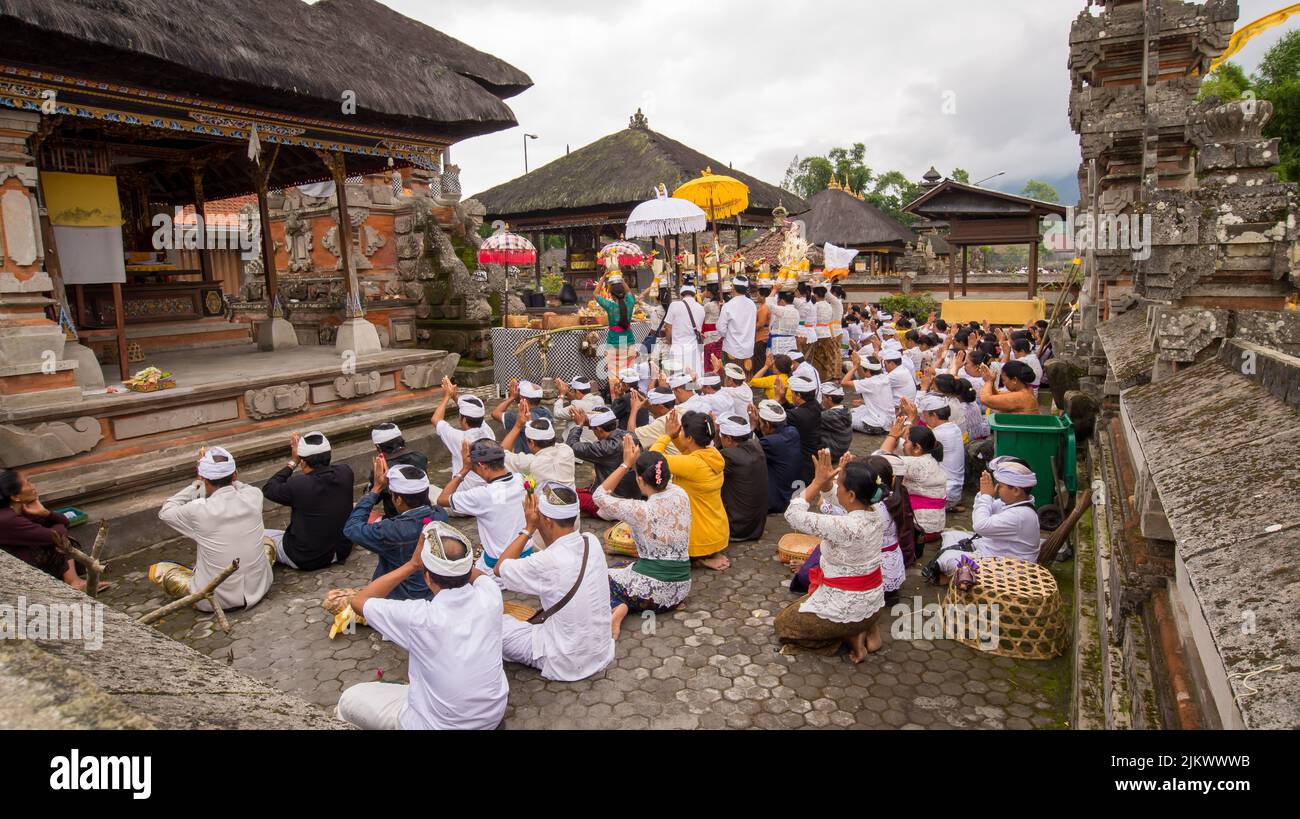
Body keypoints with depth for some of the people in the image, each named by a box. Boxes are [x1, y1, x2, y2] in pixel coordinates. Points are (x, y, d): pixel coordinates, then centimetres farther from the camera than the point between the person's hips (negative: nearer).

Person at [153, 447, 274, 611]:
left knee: (156, 570, 15)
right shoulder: (254, 497, -12)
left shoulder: (199, 510, -19)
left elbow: (165, 512, 5)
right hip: (258, 589, 3)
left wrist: (195, 485, 12)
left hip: (217, 599, -3)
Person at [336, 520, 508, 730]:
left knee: (349, 699, 15)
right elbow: (477, 575, 10)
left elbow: (359, 601, -10)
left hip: (439, 725, -4)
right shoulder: (490, 595, -18)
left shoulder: (419, 617, -29)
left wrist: (412, 564, -13)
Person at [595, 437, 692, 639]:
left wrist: (626, 464, -6)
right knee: (619, 569, 31)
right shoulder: (681, 495, -5)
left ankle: (617, 608, -6)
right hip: (681, 589, 6)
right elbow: (663, 483, 18)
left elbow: (600, 495, -6)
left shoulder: (640, 511, -20)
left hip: (652, 589, -6)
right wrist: (637, 460, 13)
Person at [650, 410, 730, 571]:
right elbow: (690, 452, 16)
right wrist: (674, 436, 0)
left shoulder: (692, 464, -28)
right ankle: (712, 554, 14)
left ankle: (704, 557, 2)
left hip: (703, 538, -8)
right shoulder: (713, 455, -5)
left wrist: (667, 435, -8)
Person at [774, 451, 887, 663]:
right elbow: (837, 500, 8)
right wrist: (825, 481, -9)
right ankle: (867, 628, 14)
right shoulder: (874, 515, -8)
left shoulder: (845, 527, -32)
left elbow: (793, 515, -26)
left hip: (847, 609, -7)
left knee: (784, 622, 17)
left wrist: (817, 481, -20)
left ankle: (850, 635, 3)